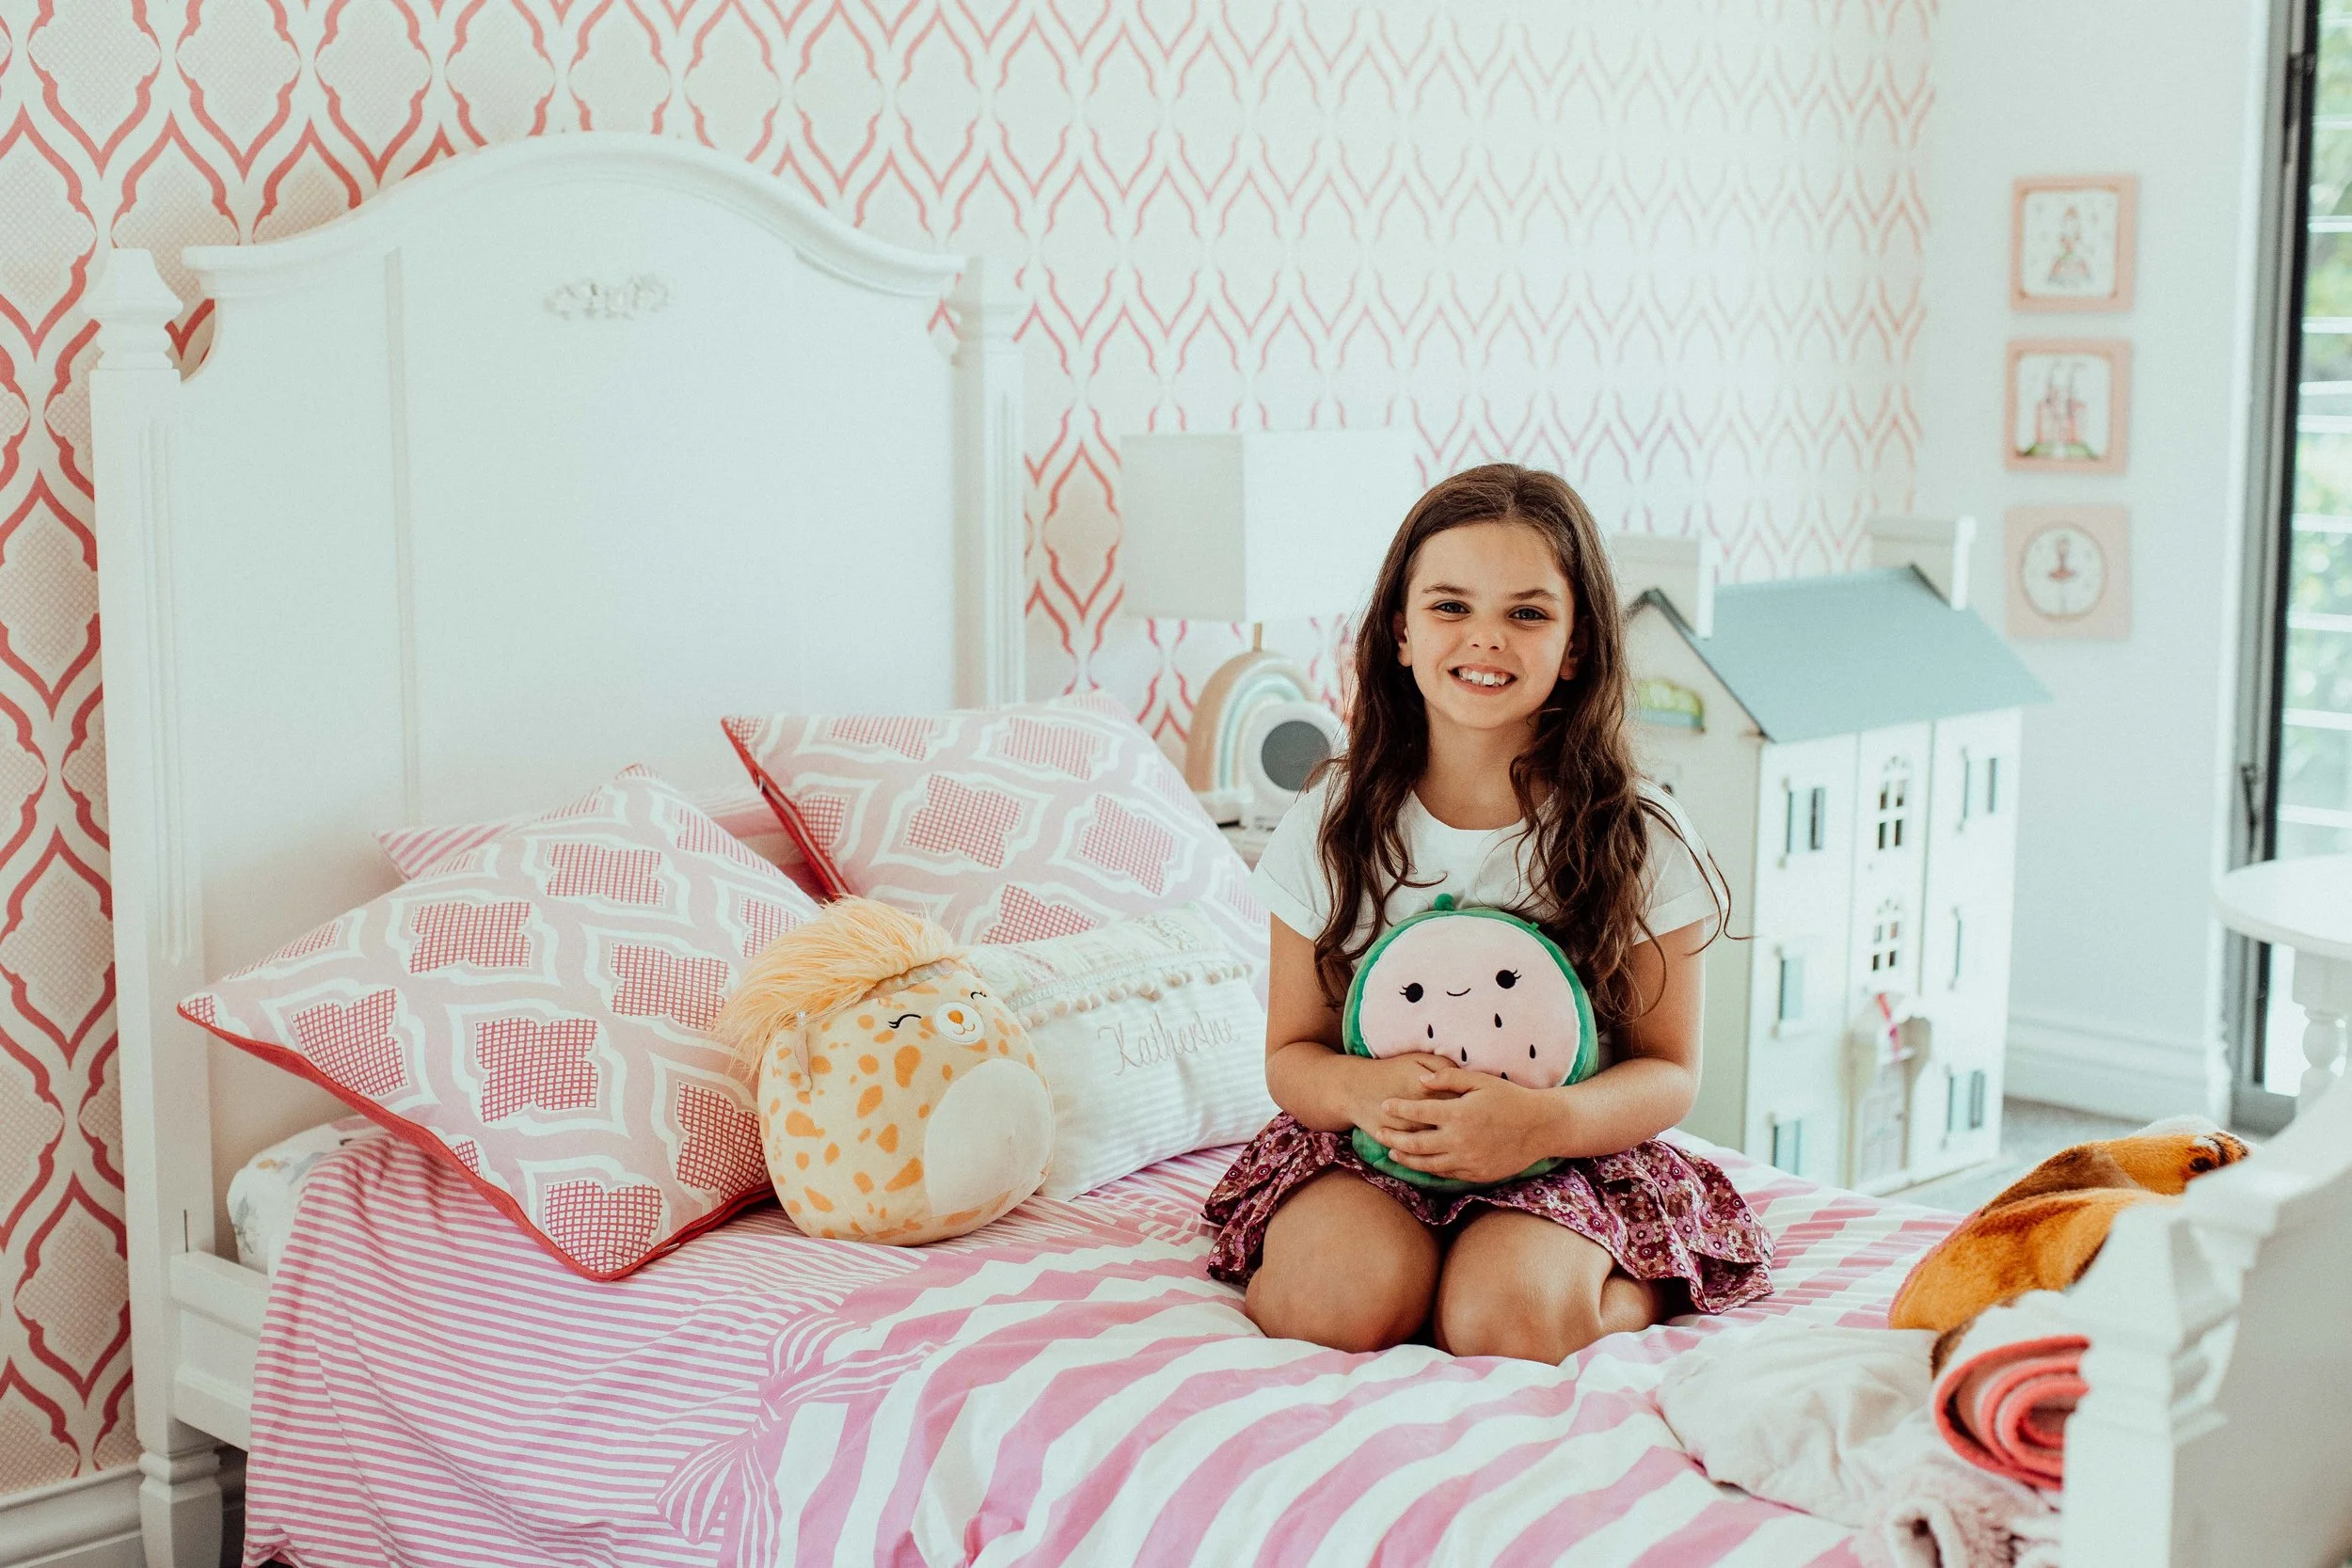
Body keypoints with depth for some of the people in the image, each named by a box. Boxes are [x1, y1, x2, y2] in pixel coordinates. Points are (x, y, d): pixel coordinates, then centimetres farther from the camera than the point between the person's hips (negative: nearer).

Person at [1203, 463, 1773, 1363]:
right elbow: (1290, 1053, 4)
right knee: (1351, 1302, -32)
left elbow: (1669, 1071, -2)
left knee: (1508, 1319, -31)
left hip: (1570, 1160, 0)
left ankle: (1639, 1289, -2)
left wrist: (1550, 1120, -25)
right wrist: (1362, 1089, -22)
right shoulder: (1334, 823, -1)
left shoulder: (1639, 838, -5)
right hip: (1366, 1151, 0)